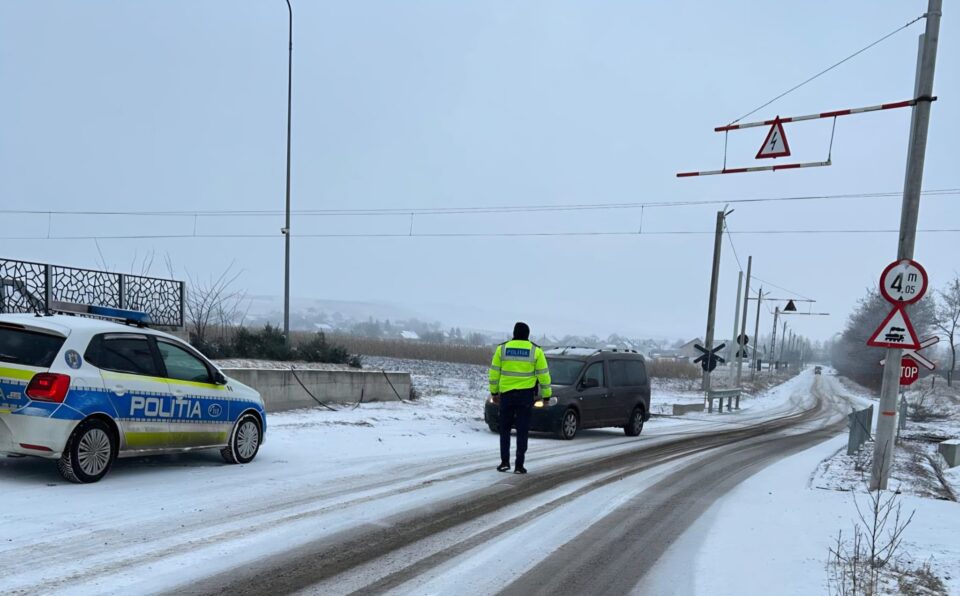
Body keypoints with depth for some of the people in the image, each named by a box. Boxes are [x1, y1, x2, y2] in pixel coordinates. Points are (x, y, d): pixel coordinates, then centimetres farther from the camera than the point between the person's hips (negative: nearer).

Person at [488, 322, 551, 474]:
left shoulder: (502, 348, 0)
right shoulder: (535, 350, -3)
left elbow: (494, 372, 4)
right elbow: (543, 374, 0)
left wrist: (494, 391, 15)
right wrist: (546, 394, 8)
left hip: (506, 393, 1)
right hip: (526, 394, -1)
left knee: (505, 429, 14)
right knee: (522, 431, 5)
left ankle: (504, 462, 8)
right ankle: (519, 466, 4)